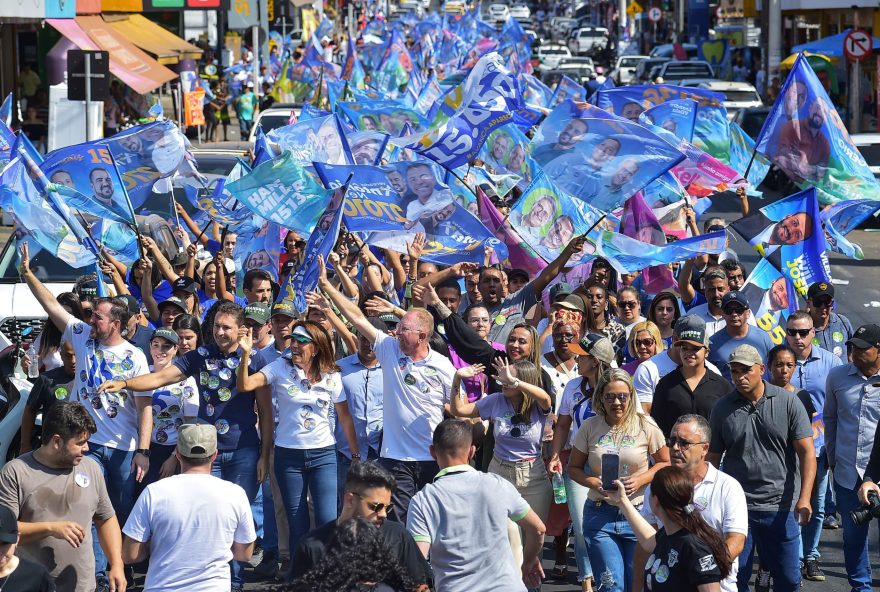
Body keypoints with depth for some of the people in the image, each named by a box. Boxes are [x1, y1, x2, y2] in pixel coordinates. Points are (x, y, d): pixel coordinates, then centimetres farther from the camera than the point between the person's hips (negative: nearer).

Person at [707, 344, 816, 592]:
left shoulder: (788, 402, -1)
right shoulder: (722, 409, 3)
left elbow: (806, 452, -3)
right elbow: (712, 458, 8)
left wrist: (804, 497, -13)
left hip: (781, 507, -1)